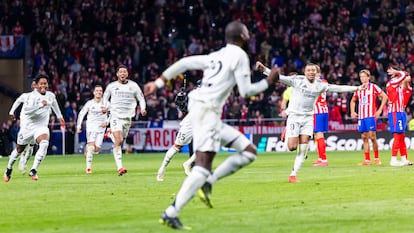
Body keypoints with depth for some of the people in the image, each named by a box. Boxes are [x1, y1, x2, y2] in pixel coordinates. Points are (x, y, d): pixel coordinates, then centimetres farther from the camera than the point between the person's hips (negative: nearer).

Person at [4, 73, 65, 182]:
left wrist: (59, 116, 36)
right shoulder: (32, 96, -19)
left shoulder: (51, 95, 0)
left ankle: (33, 171, -25)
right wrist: (40, 105, -42)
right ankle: (9, 169, 42)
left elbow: (54, 103, 26)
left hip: (42, 127, 3)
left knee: (44, 144, -29)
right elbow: (25, 110, -35)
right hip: (28, 127, -2)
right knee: (19, 149, 15)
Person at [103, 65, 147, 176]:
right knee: (118, 141, -17)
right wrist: (111, 108, 0)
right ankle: (119, 167, -23)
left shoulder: (133, 86, 5)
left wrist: (143, 108, -7)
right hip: (116, 116, -3)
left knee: (120, 141, 8)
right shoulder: (111, 86, 3)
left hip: (127, 117, 3)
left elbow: (141, 99, 12)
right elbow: (105, 99, 16)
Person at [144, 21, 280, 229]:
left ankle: (207, 183, 3)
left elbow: (184, 63, 16)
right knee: (203, 165, -17)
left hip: (204, 110, 9)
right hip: (207, 110, -9)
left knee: (249, 151, 11)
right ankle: (171, 214, -24)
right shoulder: (239, 56, -3)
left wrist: (158, 83, 17)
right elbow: (246, 91, -5)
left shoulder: (216, 56, 20)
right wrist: (269, 81, 8)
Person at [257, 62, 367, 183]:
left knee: (303, 149, -6)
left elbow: (338, 88, 8)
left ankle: (293, 175, 0)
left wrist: (357, 88, 6)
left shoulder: (320, 85, 4)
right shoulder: (297, 80, -7)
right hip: (294, 115, -3)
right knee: (292, 147, -13)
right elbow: (280, 77, -15)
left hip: (308, 118, 3)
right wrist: (264, 69, -28)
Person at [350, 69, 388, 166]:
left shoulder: (373, 87, -2)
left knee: (372, 137, -10)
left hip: (371, 116, -6)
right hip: (361, 117, 6)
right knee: (364, 138, 4)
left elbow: (385, 97, -4)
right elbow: (353, 101, 28)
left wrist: (379, 110, -8)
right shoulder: (358, 89, 14)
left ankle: (376, 158, 4)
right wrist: (352, 112, 12)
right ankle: (367, 160, 5)